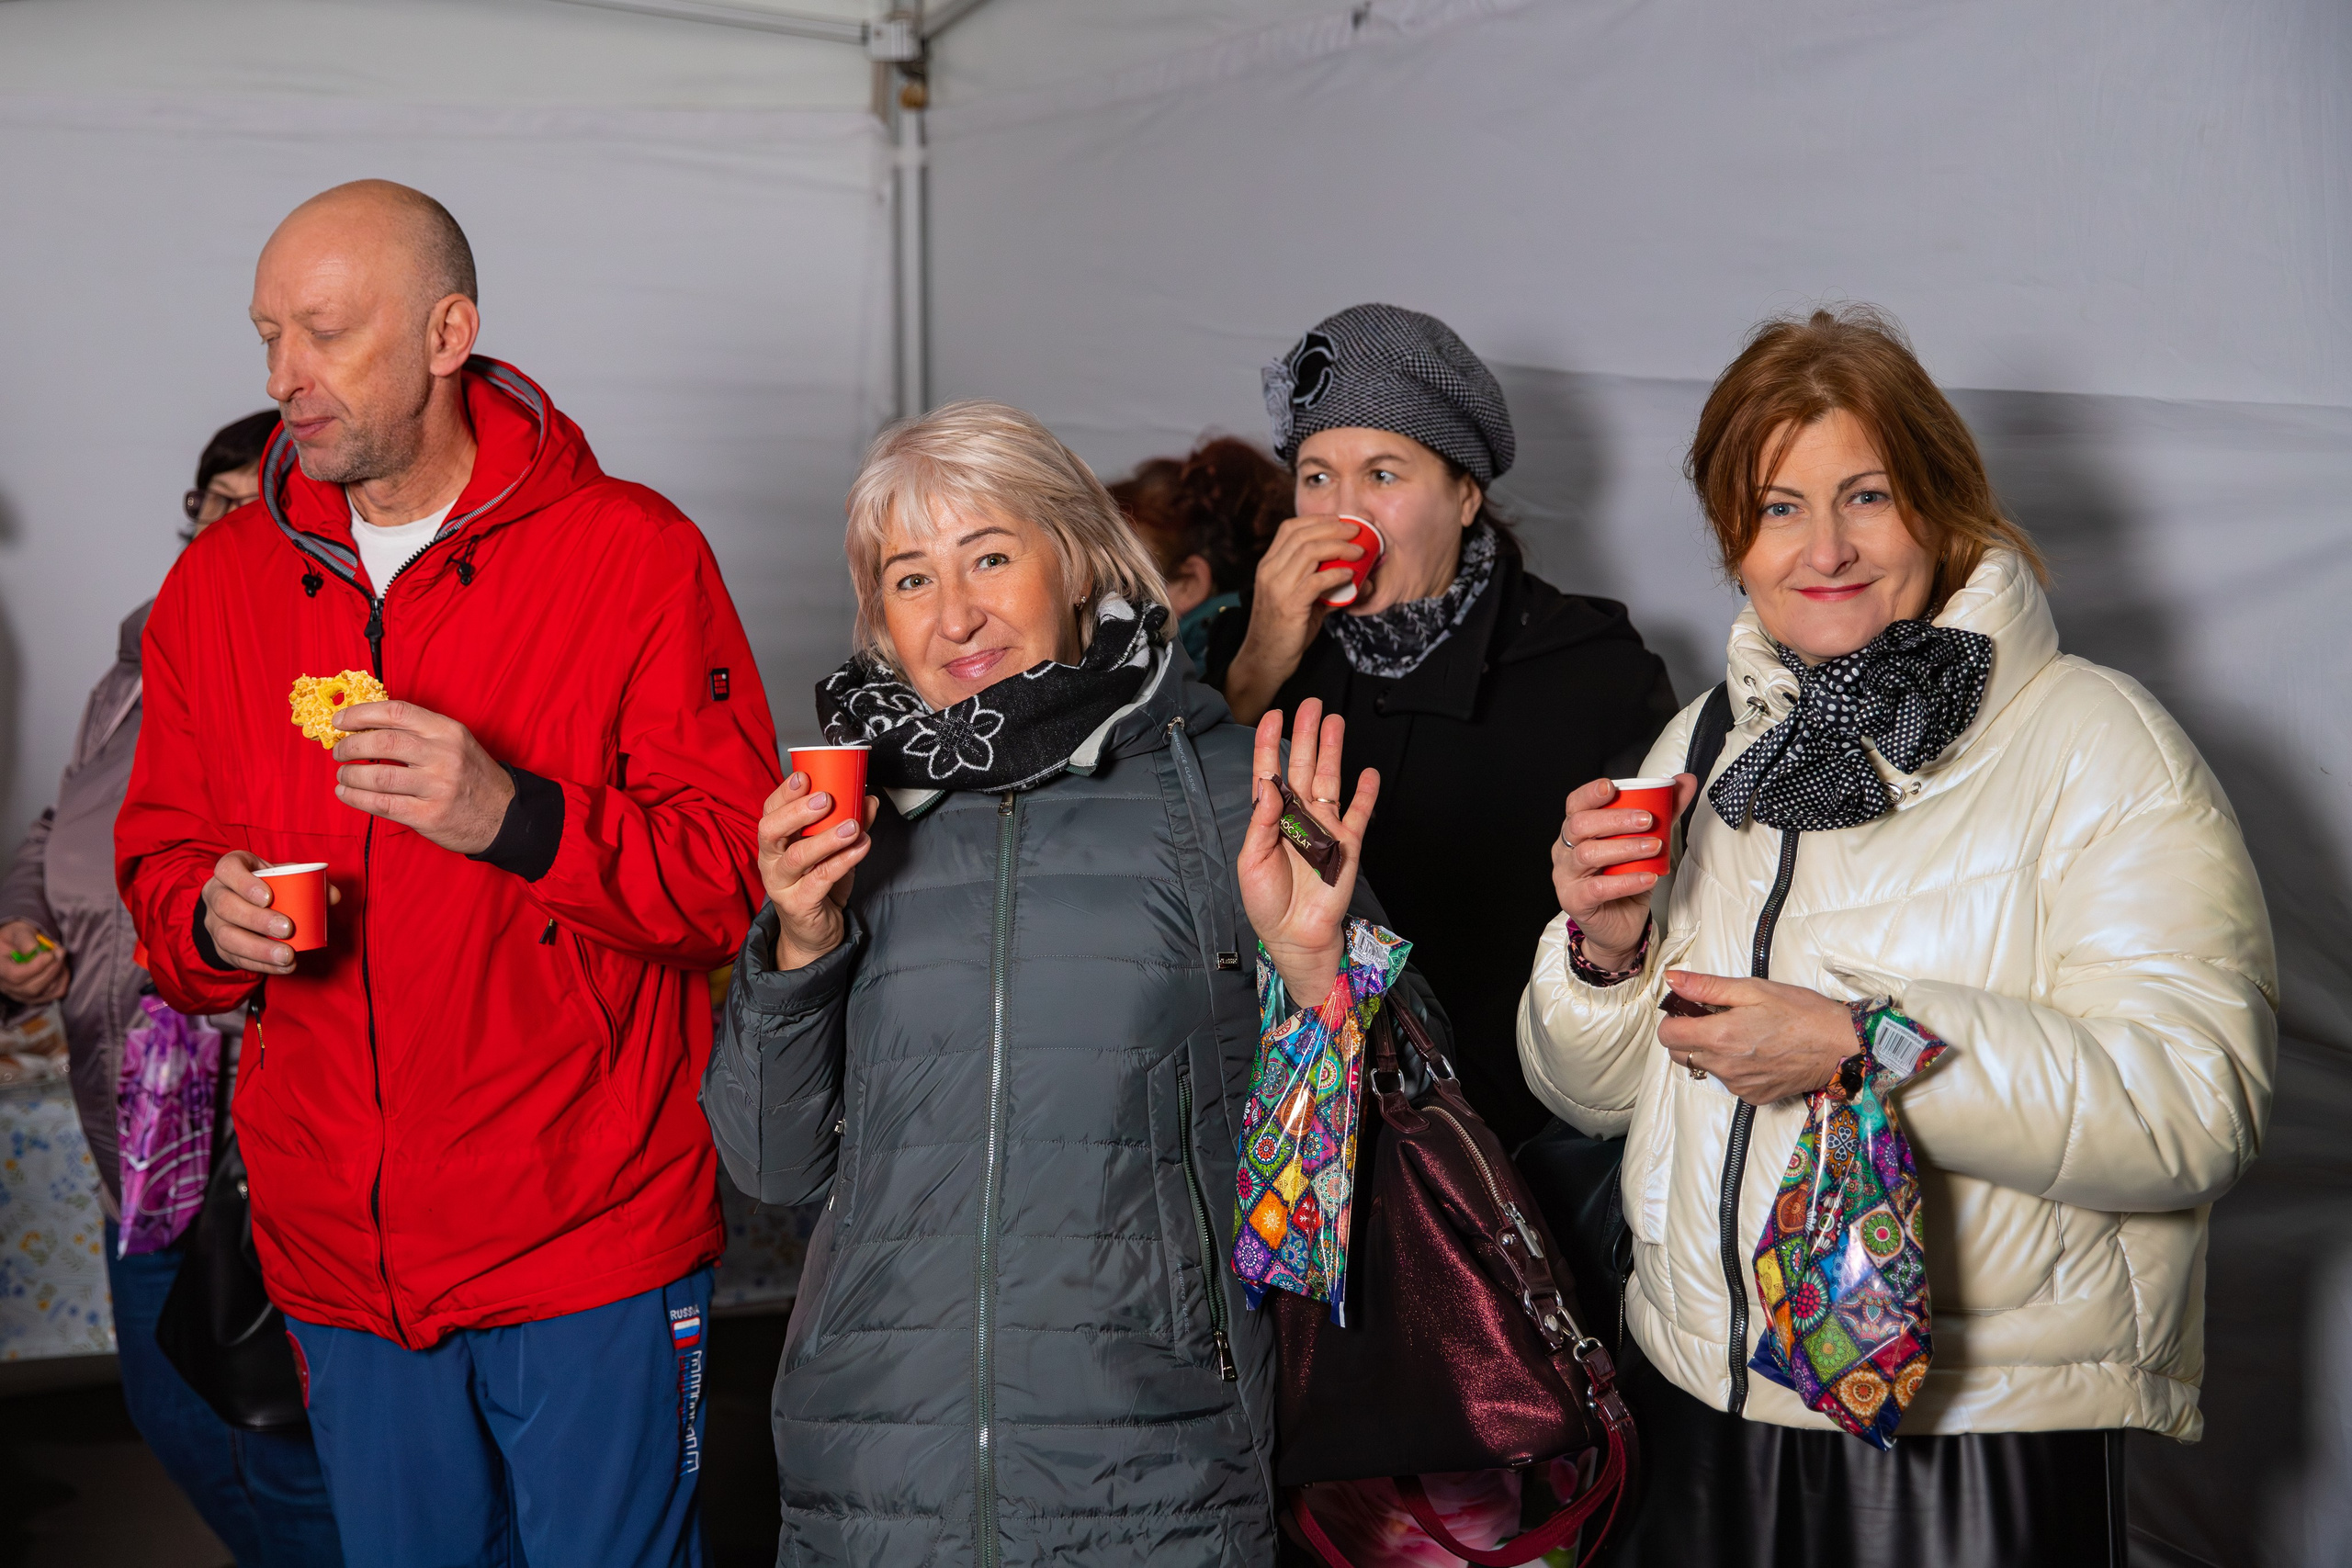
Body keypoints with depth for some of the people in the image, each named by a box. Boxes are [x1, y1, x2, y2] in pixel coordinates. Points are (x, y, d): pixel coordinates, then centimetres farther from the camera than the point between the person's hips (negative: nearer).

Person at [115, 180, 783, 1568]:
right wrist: (209, 921, -9)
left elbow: (739, 876, -10)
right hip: (337, 1249, 4)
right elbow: (162, 857, 15)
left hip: (592, 1241, -4)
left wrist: (518, 822, -25)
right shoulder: (221, 582, 7)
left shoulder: (633, 553, -7)